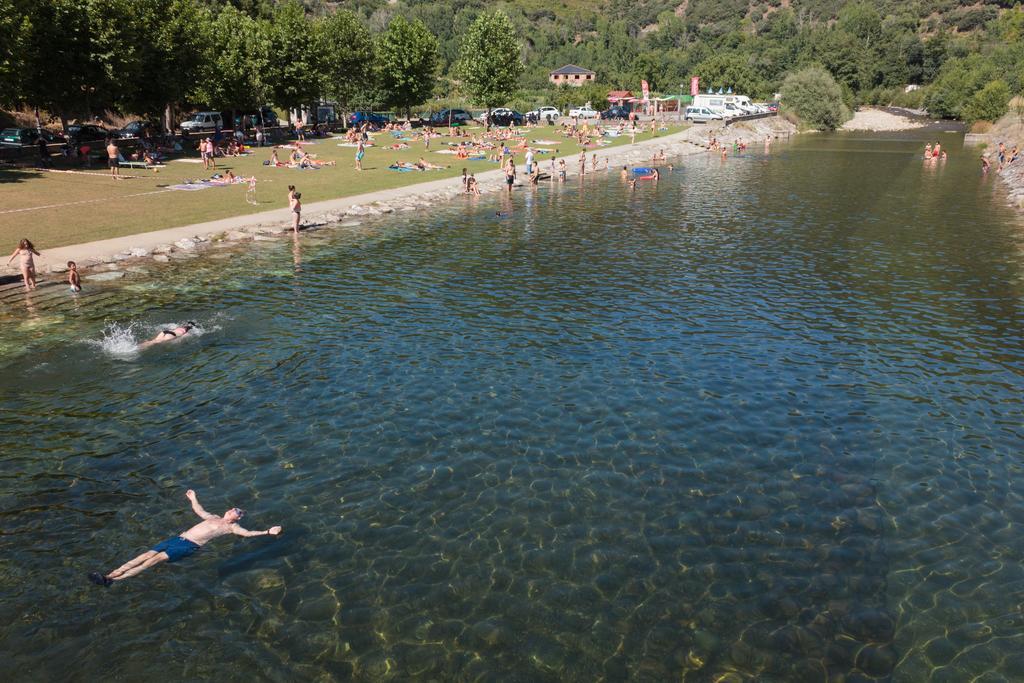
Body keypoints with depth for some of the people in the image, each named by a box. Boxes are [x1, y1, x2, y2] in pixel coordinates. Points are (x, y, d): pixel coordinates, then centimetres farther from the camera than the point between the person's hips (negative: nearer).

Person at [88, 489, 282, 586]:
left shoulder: (231, 527, 8)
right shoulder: (214, 518, 29)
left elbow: (247, 533, -8)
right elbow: (199, 511, 47)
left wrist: (267, 532, -19)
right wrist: (193, 498, 61)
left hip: (189, 546, -7)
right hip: (178, 538, 7)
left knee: (158, 558, -25)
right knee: (148, 554, -13)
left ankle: (114, 580, -33)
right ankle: (109, 575, -21)